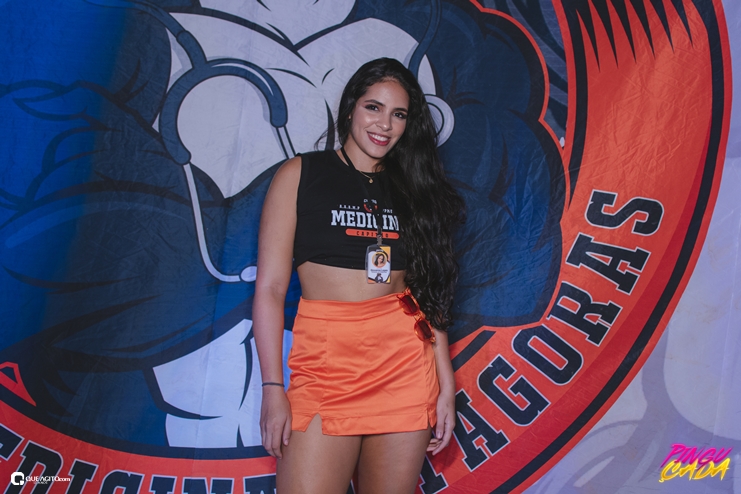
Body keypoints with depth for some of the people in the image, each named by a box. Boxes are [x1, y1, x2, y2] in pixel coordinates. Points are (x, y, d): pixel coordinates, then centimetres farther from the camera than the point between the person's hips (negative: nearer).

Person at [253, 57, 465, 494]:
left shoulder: (412, 189, 14)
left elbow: (431, 293, 11)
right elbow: (270, 287, -1)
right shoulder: (300, 175, 5)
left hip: (407, 363, 3)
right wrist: (273, 389, -7)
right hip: (325, 360, -2)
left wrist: (446, 383, 4)